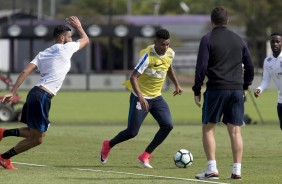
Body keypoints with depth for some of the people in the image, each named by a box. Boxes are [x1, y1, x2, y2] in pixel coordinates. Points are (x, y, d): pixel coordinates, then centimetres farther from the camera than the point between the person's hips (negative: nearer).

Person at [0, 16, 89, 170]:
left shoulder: (43, 54, 17)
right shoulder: (65, 49, -2)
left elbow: (25, 72, 7)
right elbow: (85, 40, 15)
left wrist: (12, 92, 4)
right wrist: (79, 27, 33)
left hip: (35, 93, 9)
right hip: (43, 97, -9)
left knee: (36, 133, 21)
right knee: (37, 138, -1)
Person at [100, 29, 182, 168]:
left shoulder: (170, 54, -2)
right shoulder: (148, 55, -23)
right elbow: (133, 77, -28)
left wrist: (176, 84, 28)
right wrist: (140, 97, -39)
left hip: (156, 97, 6)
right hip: (140, 97, -6)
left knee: (167, 125, -12)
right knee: (132, 132, -5)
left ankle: (145, 156, -1)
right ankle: (108, 145, 25)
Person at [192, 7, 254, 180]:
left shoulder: (208, 39, -2)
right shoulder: (239, 40, 12)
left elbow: (201, 67, -8)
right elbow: (250, 66, 15)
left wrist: (197, 91, -3)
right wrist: (245, 86, 27)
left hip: (216, 89, -4)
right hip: (237, 90, 4)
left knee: (208, 128, 4)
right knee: (235, 131, 5)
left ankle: (212, 169, -5)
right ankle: (237, 170, 1)